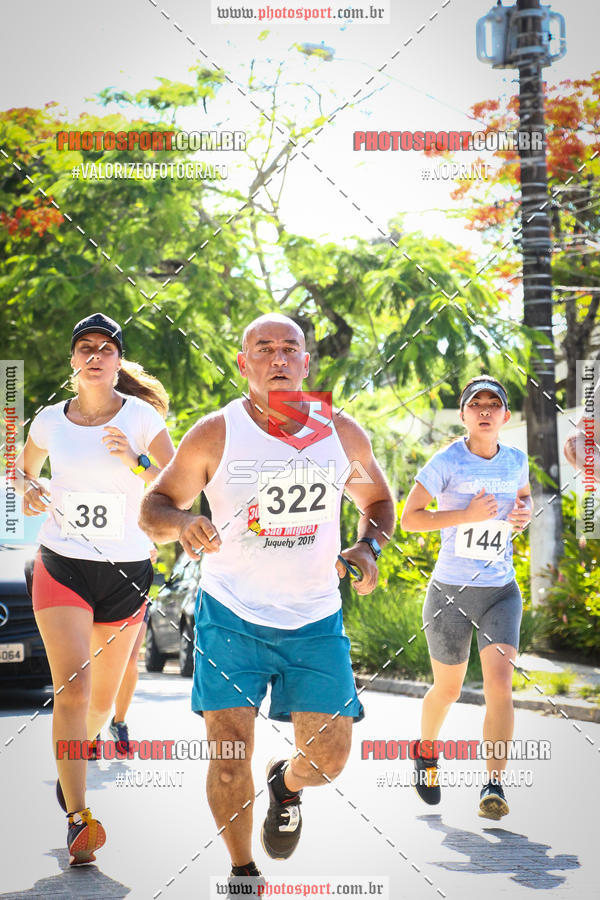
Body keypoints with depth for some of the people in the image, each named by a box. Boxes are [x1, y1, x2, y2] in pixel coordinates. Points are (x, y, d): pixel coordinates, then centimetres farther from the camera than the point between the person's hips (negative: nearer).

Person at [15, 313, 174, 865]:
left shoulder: (141, 417, -4)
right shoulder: (50, 420, 2)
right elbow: (24, 471, 21)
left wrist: (136, 464, -22)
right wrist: (29, 491, -2)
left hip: (125, 571, 0)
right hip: (61, 566, 0)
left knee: (102, 697, 11)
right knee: (72, 688, -17)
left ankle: (76, 755, 45)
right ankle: (78, 819, -17)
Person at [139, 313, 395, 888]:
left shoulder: (343, 434, 1)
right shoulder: (215, 435, -7)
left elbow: (377, 500, 17)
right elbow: (154, 507, -1)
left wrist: (368, 548, -3)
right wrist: (182, 523, -24)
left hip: (315, 619, 2)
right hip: (231, 616, -2)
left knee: (329, 757, 0)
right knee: (230, 752, -8)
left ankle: (287, 783, 38)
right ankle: (242, 872, 17)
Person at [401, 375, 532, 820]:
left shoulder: (517, 460, 4)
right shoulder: (447, 462, -10)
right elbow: (409, 518, -11)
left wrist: (524, 514, 1)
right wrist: (468, 514, -21)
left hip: (502, 591, 2)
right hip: (451, 592, -2)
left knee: (500, 683, -15)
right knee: (448, 690, 11)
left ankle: (494, 784, -11)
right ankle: (426, 751, 42)